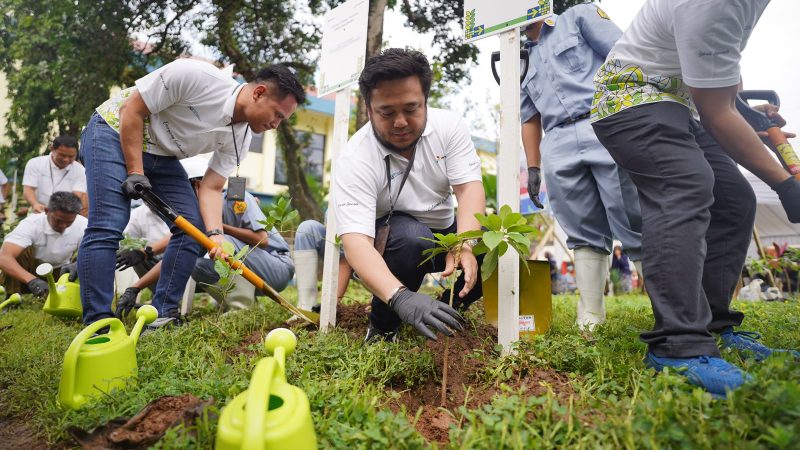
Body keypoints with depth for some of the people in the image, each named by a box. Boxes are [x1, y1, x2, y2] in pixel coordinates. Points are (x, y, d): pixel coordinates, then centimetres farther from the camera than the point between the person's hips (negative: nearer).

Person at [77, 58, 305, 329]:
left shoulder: (239, 138, -9)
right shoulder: (196, 76, -28)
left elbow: (211, 187, -10)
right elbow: (131, 110, -21)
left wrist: (215, 234, -26)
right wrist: (135, 172, -23)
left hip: (161, 156, 7)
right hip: (115, 130, -6)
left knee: (195, 227, -6)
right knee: (107, 227, -20)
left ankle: (163, 317, 1)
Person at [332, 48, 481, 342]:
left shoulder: (449, 125, -12)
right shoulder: (355, 160, -25)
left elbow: (469, 187, -18)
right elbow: (355, 240, -35)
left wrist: (464, 244, -39)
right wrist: (401, 297, -52)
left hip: (444, 231, 5)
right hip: (387, 241, -4)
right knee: (410, 236, -36)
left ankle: (449, 310, 7)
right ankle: (383, 327, -10)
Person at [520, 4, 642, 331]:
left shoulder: (579, 16, 17)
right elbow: (530, 118, 26)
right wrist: (532, 168, 17)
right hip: (558, 146, 4)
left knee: (637, 225, -7)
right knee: (585, 234, 0)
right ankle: (590, 317, 1)